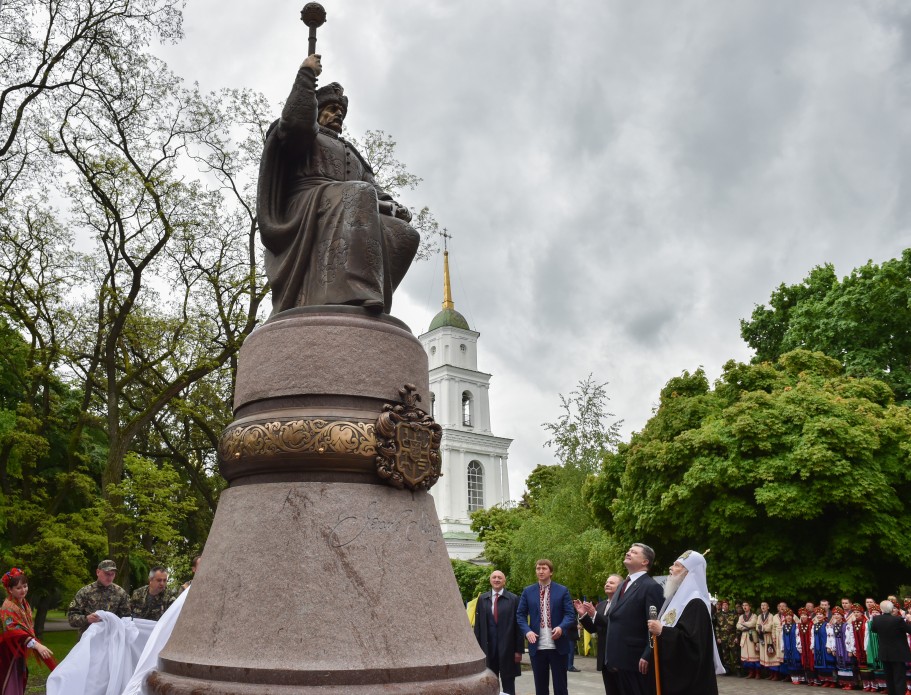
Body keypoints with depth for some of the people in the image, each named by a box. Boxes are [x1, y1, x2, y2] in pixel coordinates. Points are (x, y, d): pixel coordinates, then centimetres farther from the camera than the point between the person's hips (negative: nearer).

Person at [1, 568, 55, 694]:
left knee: (19, 685, 16)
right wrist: (36, 644, -47)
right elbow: (13, 630, -36)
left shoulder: (24, 604, 7)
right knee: (11, 688, -7)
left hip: (19, 652, 9)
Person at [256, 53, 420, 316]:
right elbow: (295, 121, -3)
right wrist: (306, 74, 5)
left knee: (405, 234, -18)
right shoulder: (308, 136, 24)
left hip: (349, 213, 6)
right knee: (359, 194, -36)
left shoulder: (352, 154, 40)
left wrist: (394, 208, 1)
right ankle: (357, 299, -56)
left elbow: (374, 189, 23)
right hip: (309, 206, -6)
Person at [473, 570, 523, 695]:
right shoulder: (482, 599, 7)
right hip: (488, 646, 2)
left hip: (507, 647, -2)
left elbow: (518, 625, -2)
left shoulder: (513, 599, -1)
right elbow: (478, 624, 7)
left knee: (508, 684, 5)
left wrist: (519, 649, -5)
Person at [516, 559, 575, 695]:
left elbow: (570, 614, -3)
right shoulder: (528, 591, 6)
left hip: (557, 645, -1)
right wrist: (527, 631, -13)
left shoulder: (563, 590, 2)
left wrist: (561, 627, -22)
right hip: (537, 646, 2)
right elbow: (520, 615, 5)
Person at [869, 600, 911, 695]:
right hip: (898, 653, -4)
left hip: (884, 653, 4)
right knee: (899, 679, 0)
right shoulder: (899, 619, -21)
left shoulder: (876, 619, -7)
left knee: (889, 678, 16)